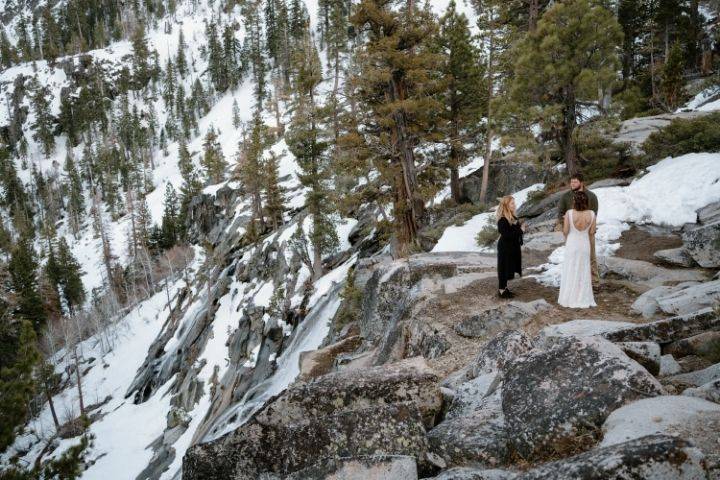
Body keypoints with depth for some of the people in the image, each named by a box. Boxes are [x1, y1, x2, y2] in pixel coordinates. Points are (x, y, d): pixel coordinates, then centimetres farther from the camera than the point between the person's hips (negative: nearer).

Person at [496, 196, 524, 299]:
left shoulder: (512, 217, 8)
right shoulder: (502, 220, -21)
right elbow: (506, 234, -26)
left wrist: (521, 227, -6)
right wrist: (520, 230, -21)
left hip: (512, 247, 9)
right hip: (505, 248, -9)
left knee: (509, 268, 15)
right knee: (504, 268, -1)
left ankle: (504, 288, 25)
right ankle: (501, 290, 8)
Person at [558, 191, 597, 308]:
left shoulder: (569, 213, -21)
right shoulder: (591, 214, -14)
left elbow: (565, 231, -13)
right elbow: (592, 232, -4)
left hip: (571, 244, -2)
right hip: (585, 245, 2)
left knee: (570, 271, 11)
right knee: (583, 271, 15)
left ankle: (569, 299, 17)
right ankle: (583, 299, 22)